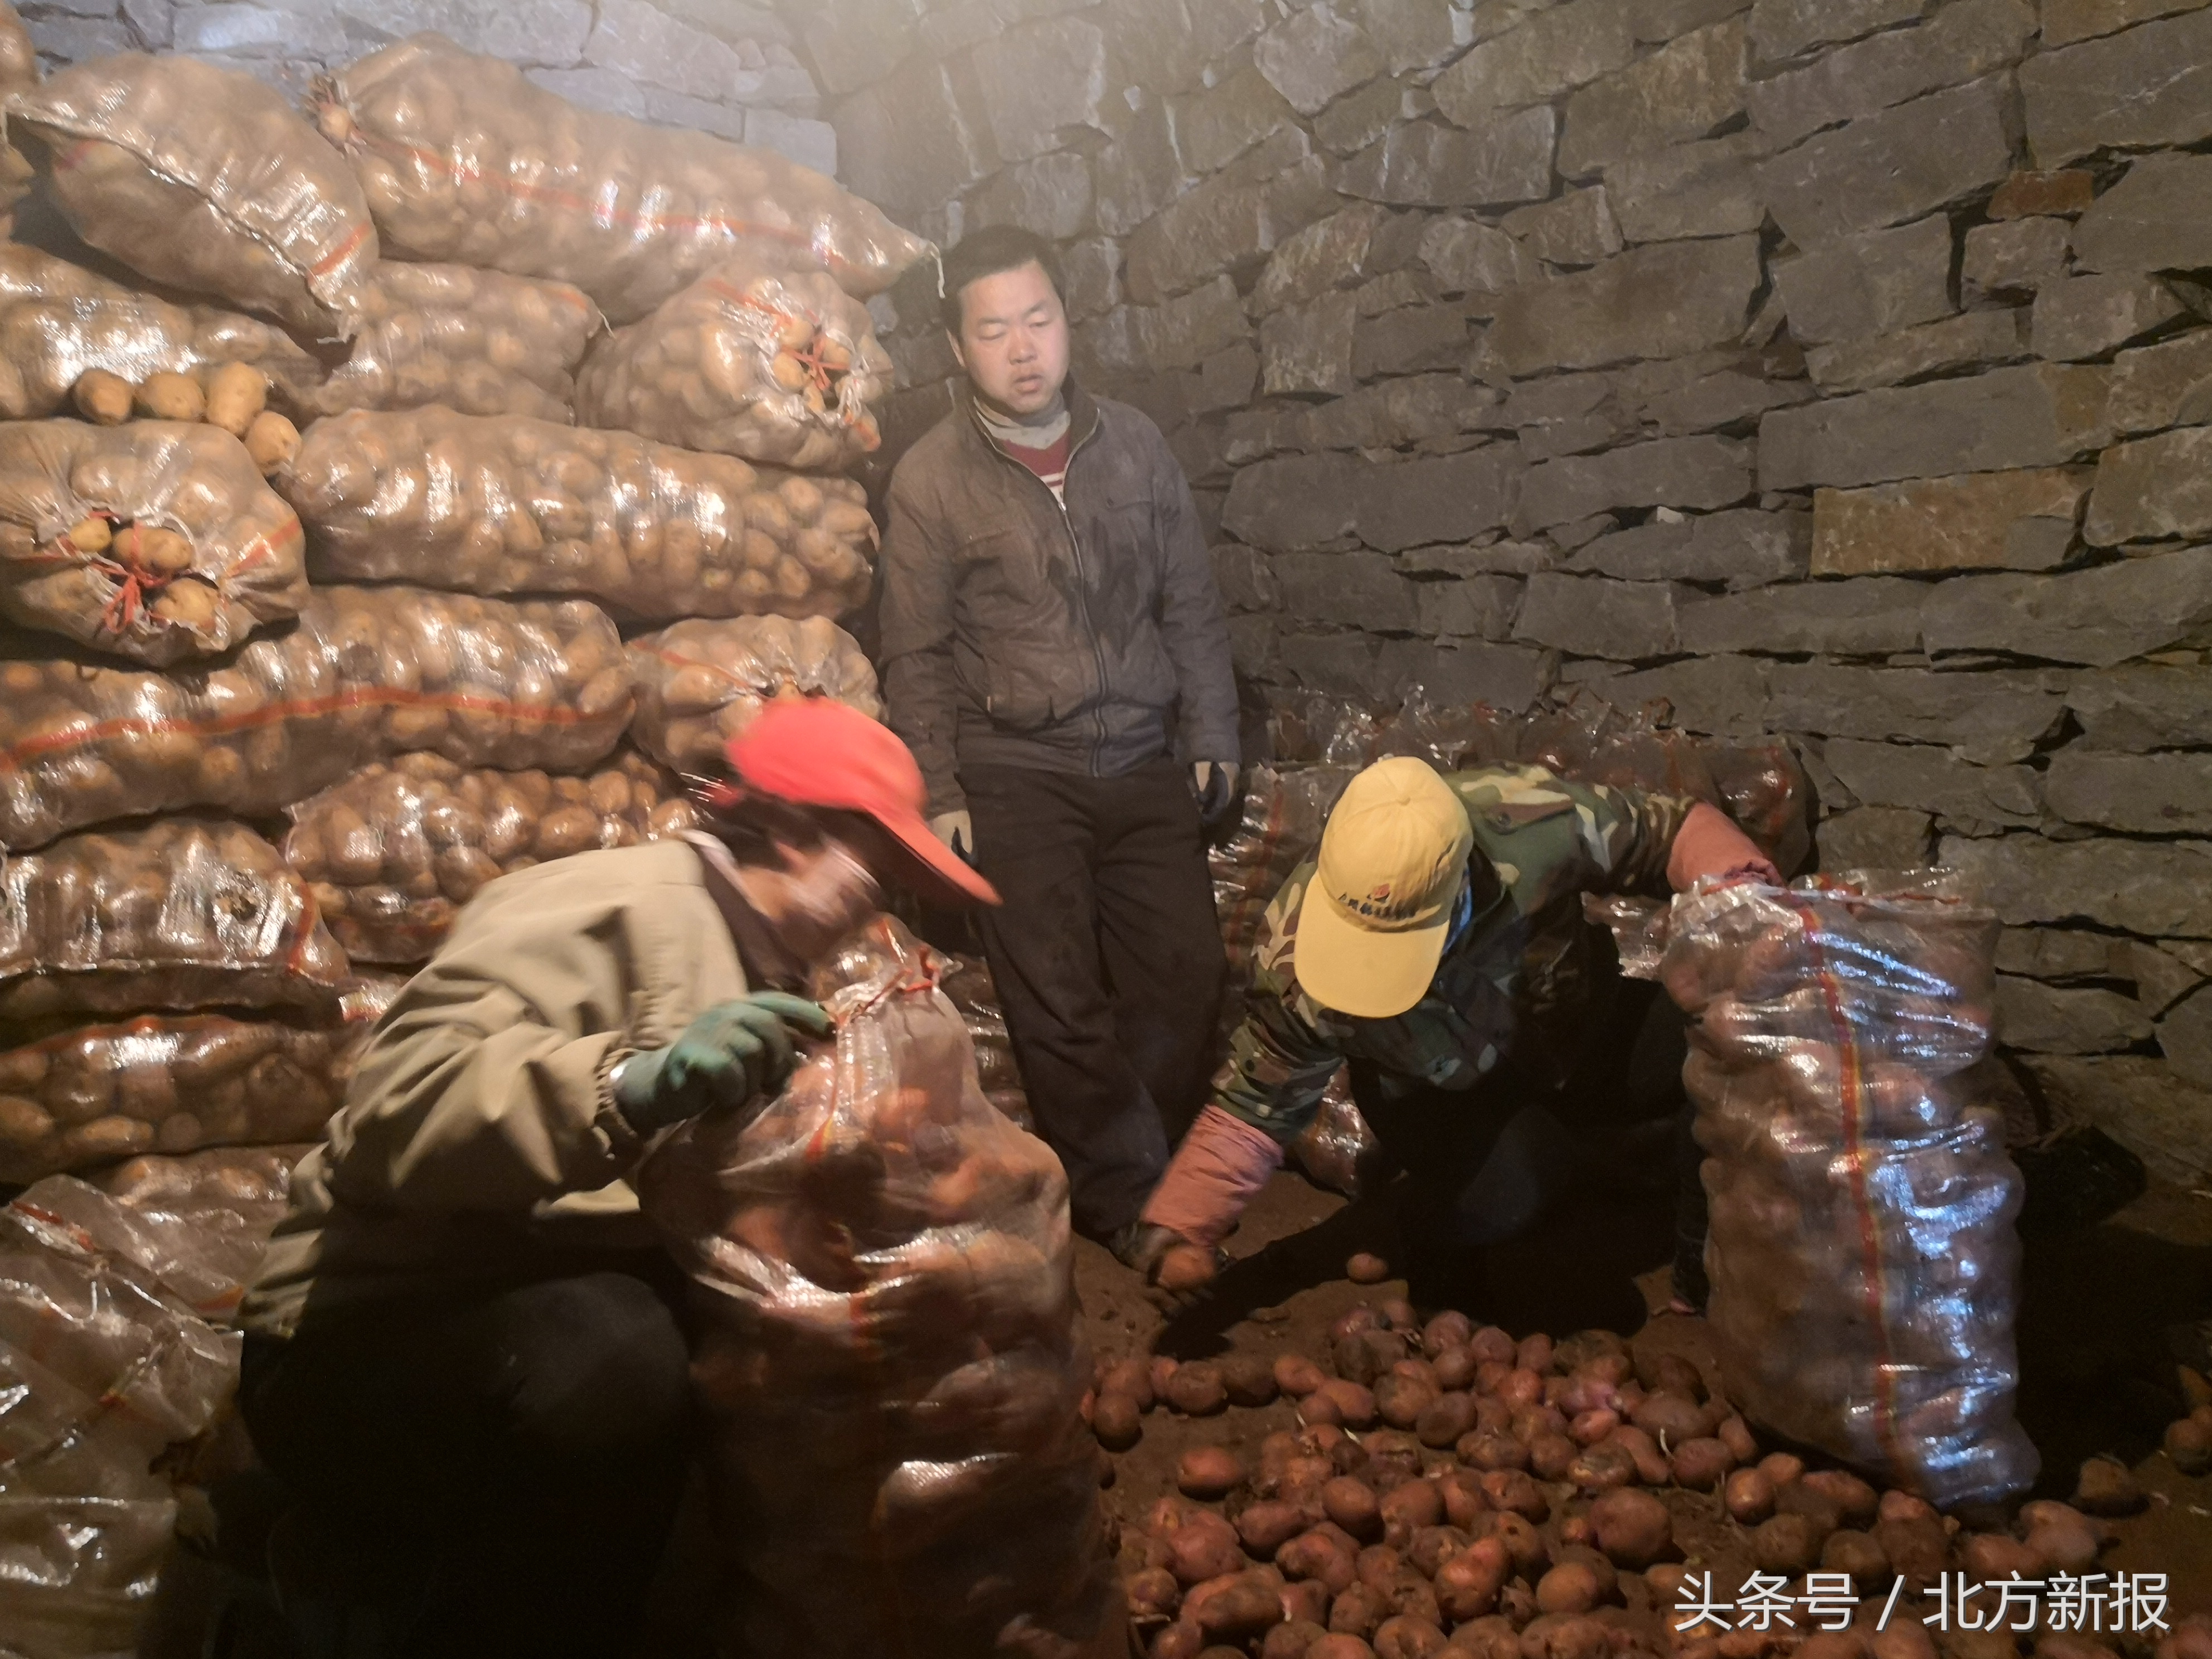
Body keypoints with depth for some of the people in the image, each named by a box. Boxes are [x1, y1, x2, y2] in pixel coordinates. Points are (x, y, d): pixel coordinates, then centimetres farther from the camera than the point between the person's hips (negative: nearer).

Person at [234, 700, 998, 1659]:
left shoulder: (757, 972, 16)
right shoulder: (627, 901, -12)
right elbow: (399, 1106, -25)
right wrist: (632, 1086, -39)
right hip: (375, 1335, -9)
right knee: (614, 1357, -36)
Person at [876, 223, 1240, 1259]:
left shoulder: (1132, 444, 6)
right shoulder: (931, 478, -3)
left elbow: (1191, 605, 11)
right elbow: (917, 656, -1)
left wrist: (1211, 742, 9)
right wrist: (941, 796, -5)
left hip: (1144, 765, 3)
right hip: (1016, 775, -3)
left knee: (1186, 975, 1)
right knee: (1059, 1001, -4)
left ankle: (1134, 1172, 21)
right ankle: (1128, 1197, 14)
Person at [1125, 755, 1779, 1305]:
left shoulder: (1538, 821, -36)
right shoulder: (1293, 961, -32)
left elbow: (1676, 828, -17)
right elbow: (1254, 1108, -18)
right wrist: (1178, 1228, -27)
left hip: (1568, 1028, 2)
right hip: (1438, 1099, -2)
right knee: (1490, 1199, -31)